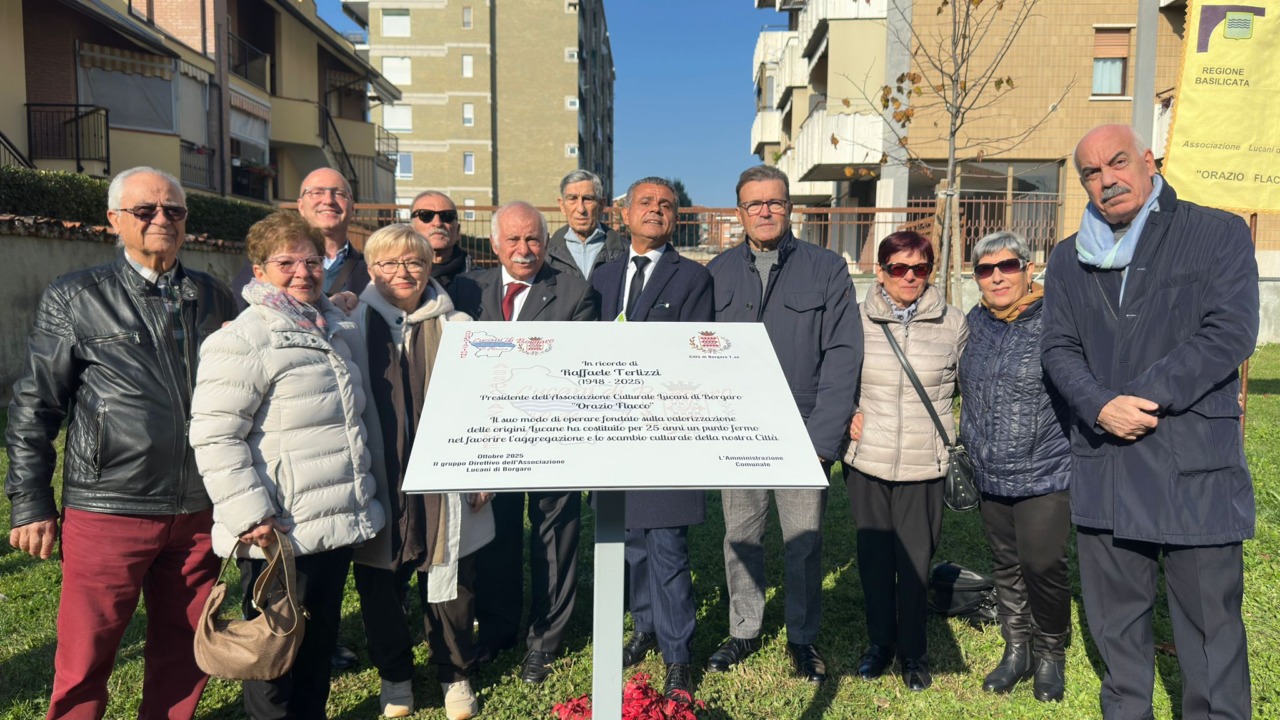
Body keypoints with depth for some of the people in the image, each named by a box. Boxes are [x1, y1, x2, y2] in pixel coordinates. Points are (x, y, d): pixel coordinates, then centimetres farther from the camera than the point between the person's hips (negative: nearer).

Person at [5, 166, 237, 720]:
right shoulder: (74, 298, 0)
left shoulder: (213, 297, 9)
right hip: (108, 512, -3)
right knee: (85, 662, 8)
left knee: (185, 654, 13)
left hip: (198, 512, 3)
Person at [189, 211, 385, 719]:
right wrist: (251, 516, -22)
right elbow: (215, 437, -18)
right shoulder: (241, 341, -14)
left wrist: (361, 496, 25)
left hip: (339, 525, 8)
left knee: (320, 643, 21)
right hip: (280, 536, -7)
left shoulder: (337, 329, 12)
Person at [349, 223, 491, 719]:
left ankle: (455, 673, 31)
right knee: (379, 587, 13)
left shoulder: (456, 328, 3)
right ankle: (394, 674, 36)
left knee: (449, 583, 9)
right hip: (378, 486, 1)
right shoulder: (353, 326, 3)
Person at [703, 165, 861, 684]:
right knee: (740, 538, 12)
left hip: (803, 434, -2)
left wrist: (823, 437, -11)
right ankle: (744, 631, 29)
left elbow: (843, 354, -4)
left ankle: (803, 638, 26)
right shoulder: (717, 273, 7)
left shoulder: (827, 269, 0)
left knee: (804, 543, 7)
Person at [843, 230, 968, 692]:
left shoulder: (953, 324, -1)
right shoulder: (856, 321, -1)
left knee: (915, 562, 6)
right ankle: (880, 642, 32)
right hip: (867, 462, 1)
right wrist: (845, 415, -2)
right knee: (874, 558, 12)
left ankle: (913, 651, 27)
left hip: (923, 465, -1)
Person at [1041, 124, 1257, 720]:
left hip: (1196, 468, -3)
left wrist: (1141, 401, -16)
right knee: (1114, 616, 15)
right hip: (1103, 469, 4)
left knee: (1210, 619, 6)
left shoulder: (1219, 234, 1)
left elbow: (1230, 333, -10)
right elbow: (1057, 347, 4)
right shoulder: (1069, 260, 11)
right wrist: (1102, 407, -14)